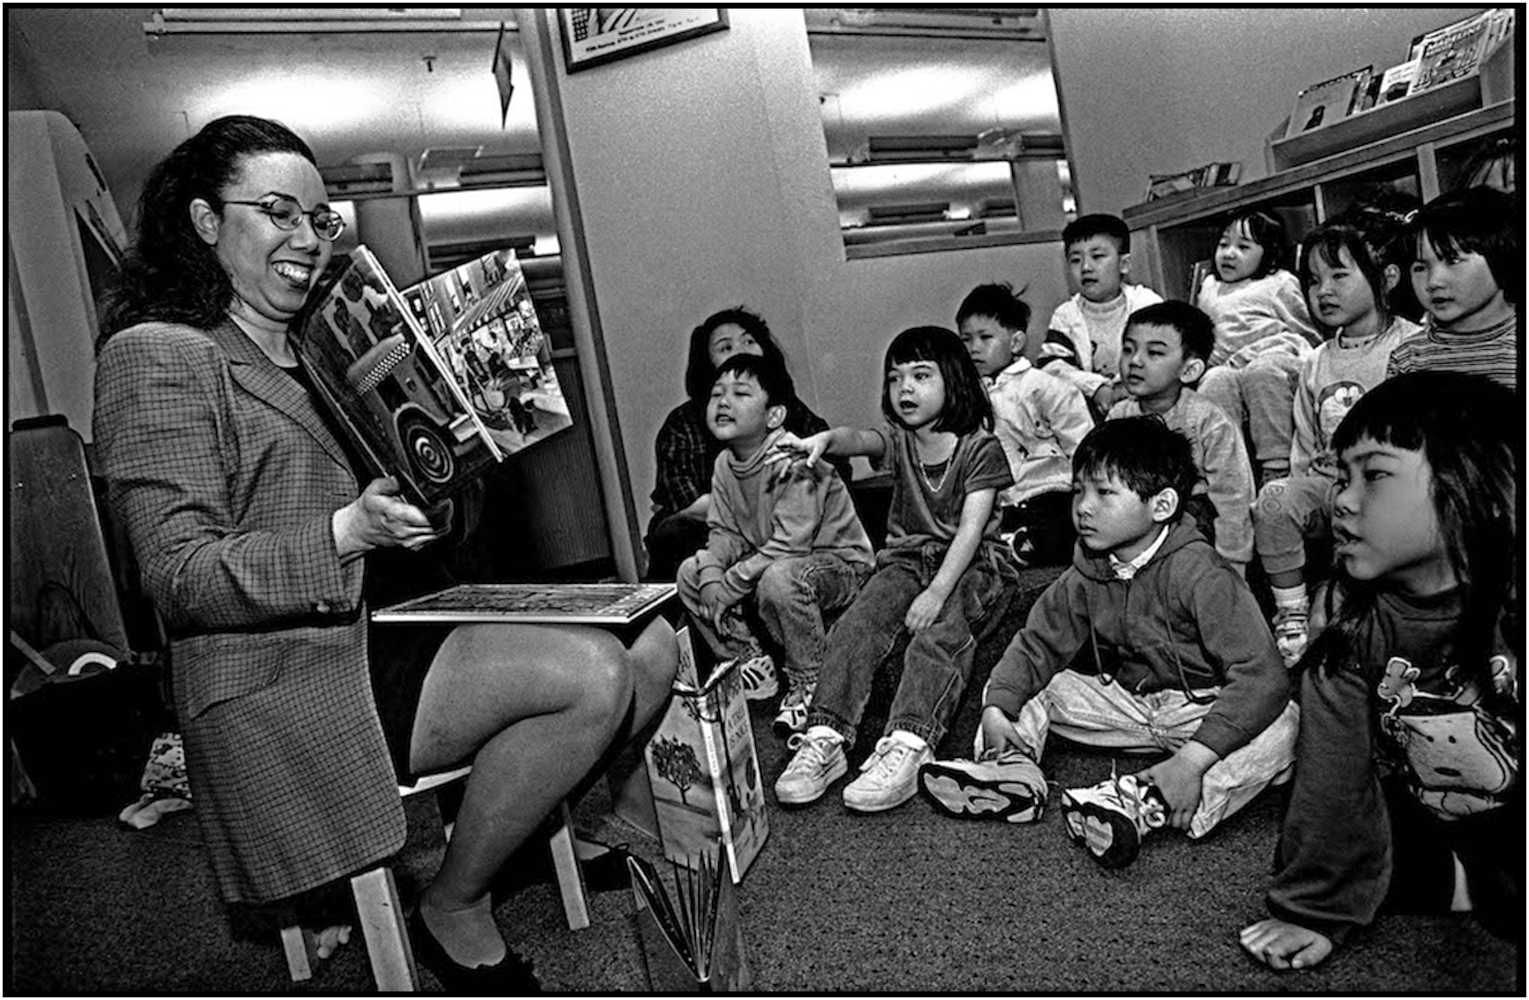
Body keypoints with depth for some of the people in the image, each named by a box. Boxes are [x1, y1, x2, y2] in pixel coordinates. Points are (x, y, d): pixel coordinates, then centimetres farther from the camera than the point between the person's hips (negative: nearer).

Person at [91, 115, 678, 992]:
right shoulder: (159, 355, -6)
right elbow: (181, 577, -14)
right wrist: (351, 532, -25)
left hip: (393, 628, 8)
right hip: (292, 687, -8)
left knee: (653, 644, -8)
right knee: (593, 674, -25)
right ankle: (455, 912, -3)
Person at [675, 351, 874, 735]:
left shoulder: (793, 459, -25)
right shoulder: (725, 464, 0)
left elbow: (790, 544, -30)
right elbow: (724, 533, 3)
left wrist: (731, 583, -26)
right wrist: (711, 577, -18)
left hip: (838, 562, -8)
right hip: (764, 562, 8)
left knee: (779, 579, -39)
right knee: (690, 572, 0)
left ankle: (808, 682, -15)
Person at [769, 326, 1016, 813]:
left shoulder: (981, 448, -4)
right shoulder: (898, 440, 7)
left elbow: (971, 529, -14)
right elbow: (859, 438, -18)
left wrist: (937, 591, -26)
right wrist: (823, 439, -44)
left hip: (971, 563, -3)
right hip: (906, 557, 4)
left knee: (940, 633, -32)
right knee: (855, 625, -22)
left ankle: (905, 746, -44)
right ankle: (825, 739, -28)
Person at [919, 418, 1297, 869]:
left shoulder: (1200, 576, -24)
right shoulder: (1086, 575, -6)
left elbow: (1262, 677, -31)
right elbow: (1037, 644, -1)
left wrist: (1193, 760, -41)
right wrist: (996, 710, -20)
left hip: (1202, 710, -5)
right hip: (1126, 702, 5)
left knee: (1283, 726, -34)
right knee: (1017, 683, -1)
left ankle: (1142, 802, -47)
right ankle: (1013, 769, -25)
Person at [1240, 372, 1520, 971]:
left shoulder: (1511, 606, -23)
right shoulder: (1348, 614, -14)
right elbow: (1334, 767, -13)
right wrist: (1316, 909, -12)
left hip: (1511, 838, -3)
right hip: (1424, 824, 3)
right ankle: (1463, 889, 3)